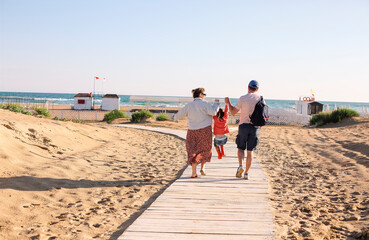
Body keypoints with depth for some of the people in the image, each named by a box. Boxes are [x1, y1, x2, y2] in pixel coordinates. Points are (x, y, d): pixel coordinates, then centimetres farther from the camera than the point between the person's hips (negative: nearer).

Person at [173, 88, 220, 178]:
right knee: (205, 149, 15)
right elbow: (213, 112, -21)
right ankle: (202, 168, 7)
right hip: (205, 130, -3)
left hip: (192, 131, 3)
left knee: (193, 150, 8)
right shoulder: (204, 104, -9)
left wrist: (175, 118, 35)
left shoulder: (189, 106, 4)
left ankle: (194, 172, 2)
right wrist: (216, 103, -4)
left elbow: (180, 114, 13)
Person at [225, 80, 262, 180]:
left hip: (244, 126, -2)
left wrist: (228, 102, 14)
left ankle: (240, 165, -10)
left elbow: (233, 112, -1)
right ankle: (246, 173, 5)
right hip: (255, 127, 2)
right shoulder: (260, 99, 4)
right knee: (250, 151, 8)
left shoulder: (243, 98, -6)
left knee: (241, 148, 13)